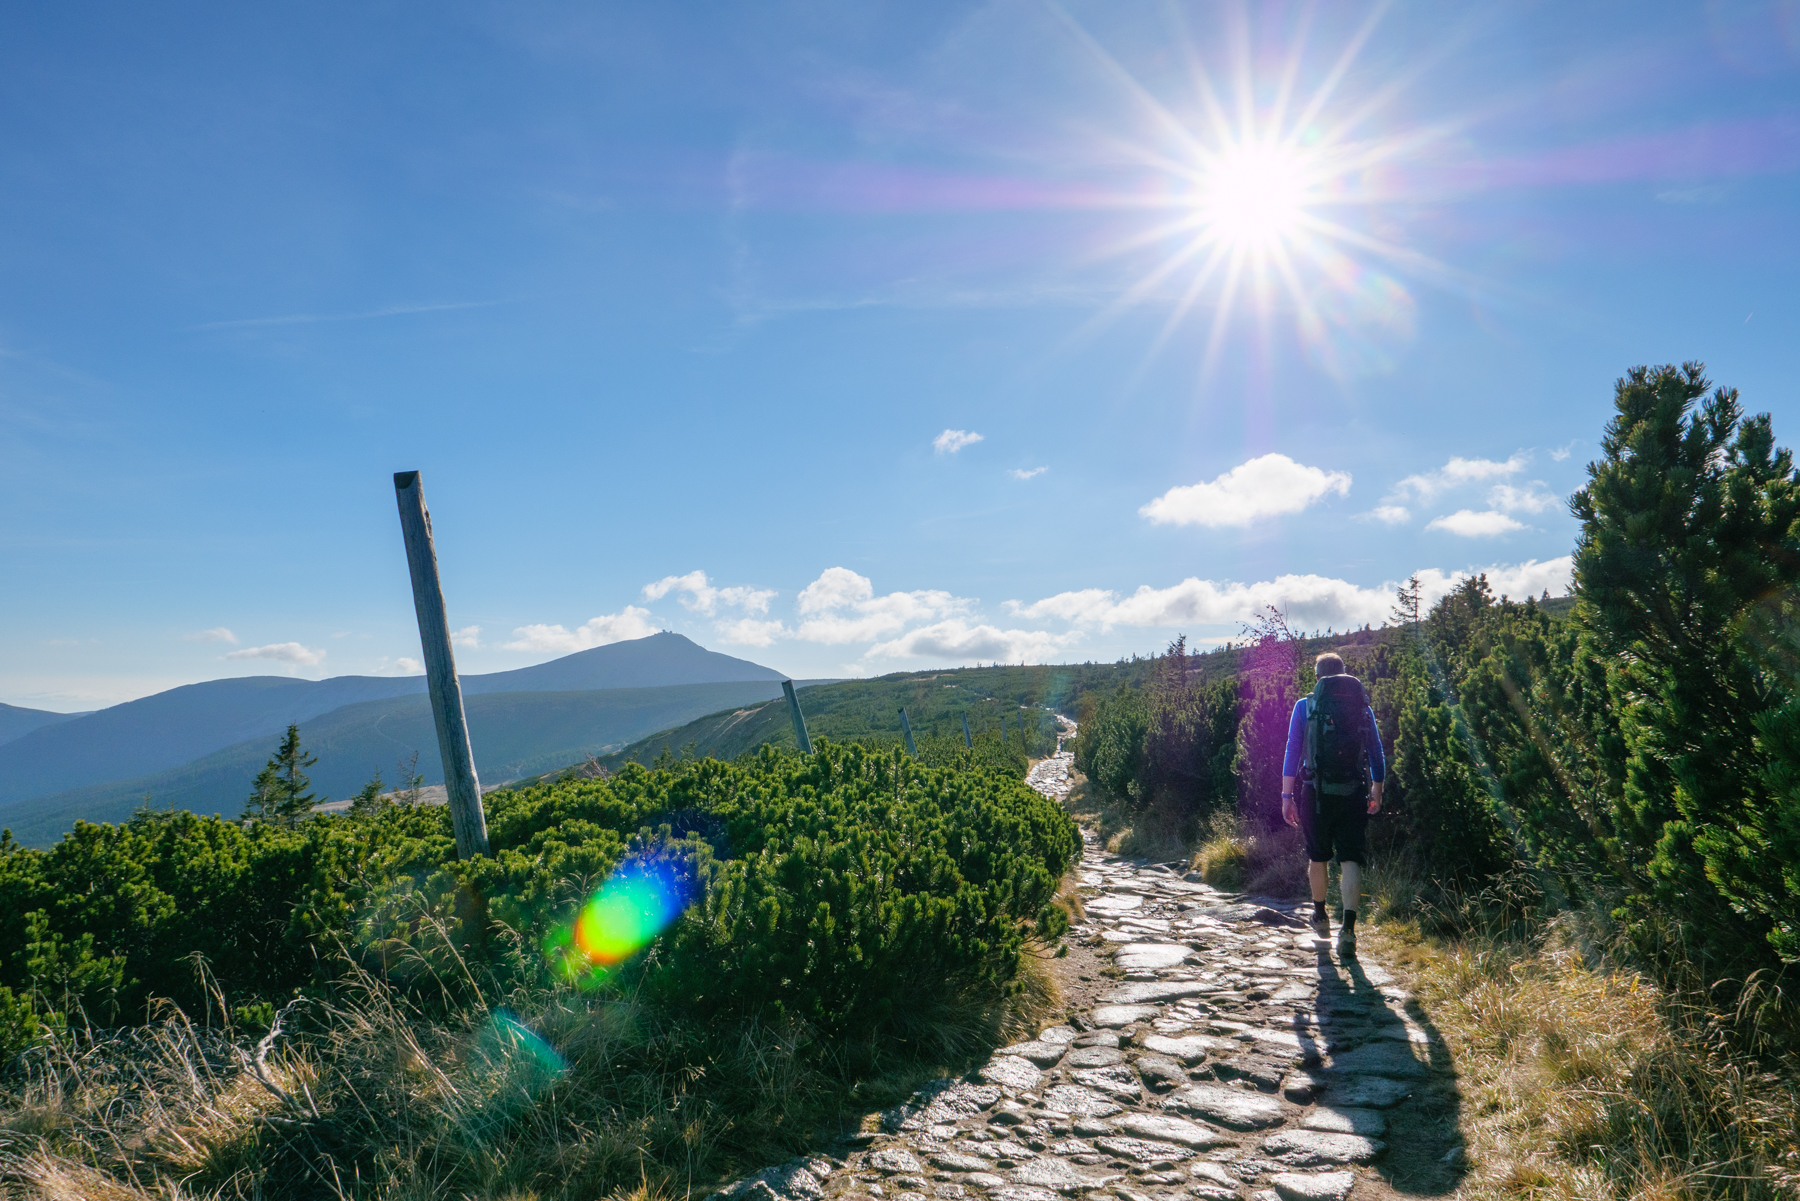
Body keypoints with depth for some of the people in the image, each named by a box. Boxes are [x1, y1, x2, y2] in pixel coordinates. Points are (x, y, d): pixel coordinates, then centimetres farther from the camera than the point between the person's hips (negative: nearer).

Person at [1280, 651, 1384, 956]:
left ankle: (1320, 916, 35)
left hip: (1317, 793, -1)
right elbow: (1377, 754, 10)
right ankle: (1348, 927, -15)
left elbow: (1292, 752, -4)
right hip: (1353, 793, 1)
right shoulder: (1362, 707, 6)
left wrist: (1287, 796, -1)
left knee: (1317, 856, 17)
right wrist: (1376, 793, 23)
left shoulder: (1305, 706, 0)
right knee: (1351, 860, 0)